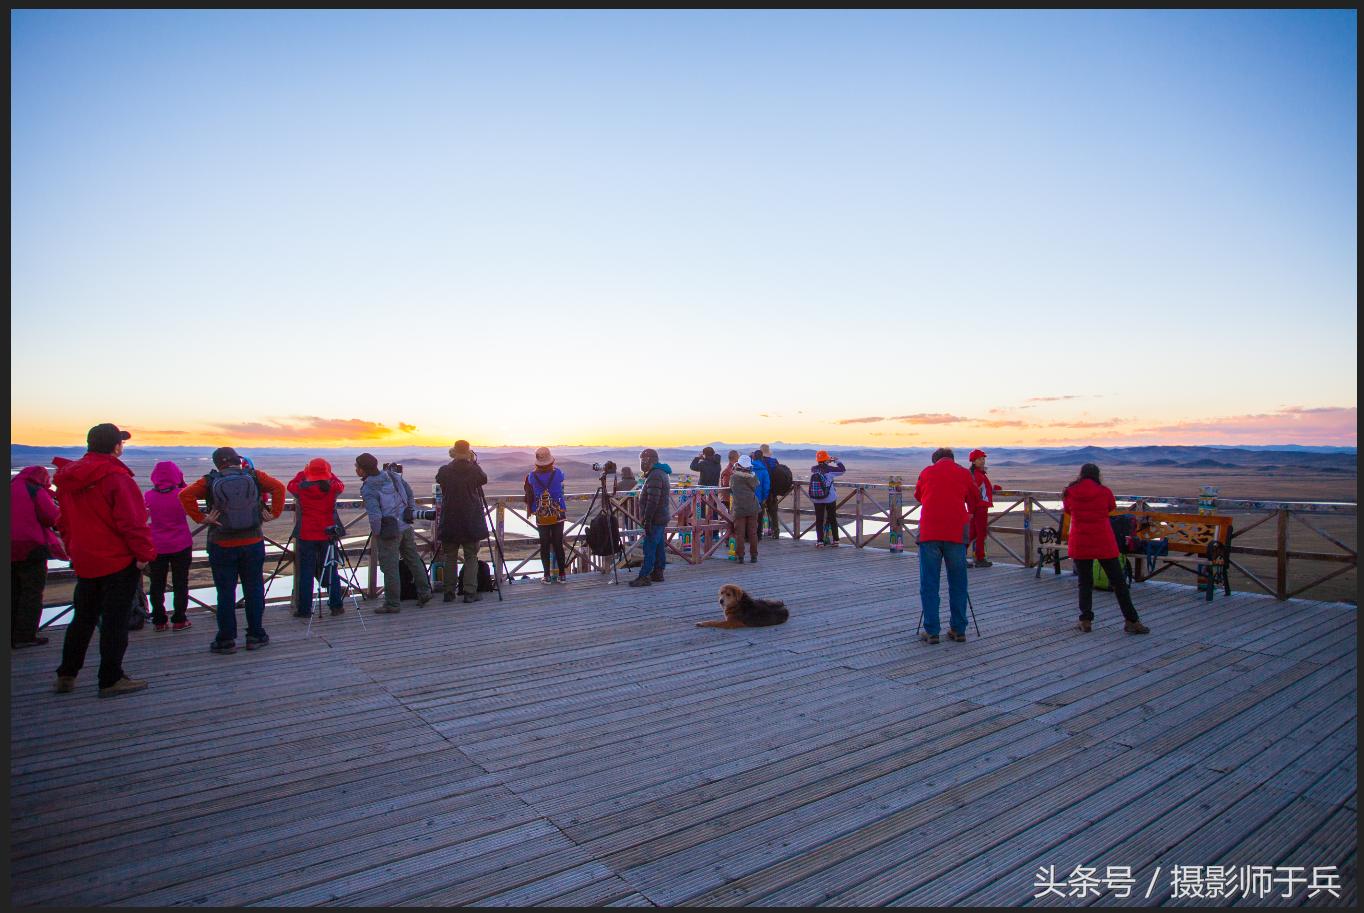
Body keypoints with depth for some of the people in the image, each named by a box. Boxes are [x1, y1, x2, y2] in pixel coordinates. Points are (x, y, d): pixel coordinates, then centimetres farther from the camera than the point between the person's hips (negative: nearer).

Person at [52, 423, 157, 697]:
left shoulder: (67, 478, 7)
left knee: (83, 618, 20)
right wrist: (145, 552, -13)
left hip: (84, 561, 7)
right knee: (115, 620, 1)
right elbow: (131, 521, -21)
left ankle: (66, 675, 26)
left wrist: (74, 552, 23)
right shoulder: (116, 478, -18)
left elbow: (63, 520, 16)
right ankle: (111, 680, 6)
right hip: (119, 561, -7)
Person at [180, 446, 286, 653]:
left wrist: (200, 518, -11)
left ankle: (226, 640, 11)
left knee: (225, 592, 6)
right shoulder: (253, 476, 0)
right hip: (253, 543, 1)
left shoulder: (210, 481, -2)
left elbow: (185, 495, -14)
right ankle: (256, 636, 14)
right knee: (254, 590, 9)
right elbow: (278, 487, -9)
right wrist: (275, 513, -5)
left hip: (222, 545, -1)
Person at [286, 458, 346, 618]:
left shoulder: (301, 488, -8)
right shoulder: (333, 488, -7)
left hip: (306, 536, -1)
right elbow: (341, 485, 15)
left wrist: (303, 473, 25)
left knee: (305, 573, 5)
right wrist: (329, 477, 26)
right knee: (332, 571, 9)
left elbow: (290, 485, 14)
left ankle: (304, 609, 5)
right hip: (328, 534, 1)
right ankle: (336, 605, 10)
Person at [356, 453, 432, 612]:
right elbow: (409, 493, 12)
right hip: (406, 526, 7)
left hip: (389, 532, -7)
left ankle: (392, 604, 9)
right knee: (413, 559, 19)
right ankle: (424, 592, 26)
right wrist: (409, 511, 19)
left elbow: (375, 516, -26)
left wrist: (376, 532, -10)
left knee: (390, 568, 2)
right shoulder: (392, 475, 3)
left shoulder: (368, 489, -18)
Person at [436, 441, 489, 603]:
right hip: (471, 521, -2)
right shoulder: (474, 471, -9)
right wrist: (474, 462, 13)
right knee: (471, 557, 3)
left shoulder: (444, 471, -5)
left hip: (449, 522, 2)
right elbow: (484, 479, 10)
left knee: (450, 558, 10)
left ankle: (449, 592, 11)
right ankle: (470, 592, -2)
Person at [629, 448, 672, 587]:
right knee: (659, 547, 13)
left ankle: (644, 576, -8)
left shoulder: (654, 476, -18)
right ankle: (658, 573, 19)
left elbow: (652, 501, -24)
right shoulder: (661, 473, 17)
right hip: (662, 518, 11)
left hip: (655, 519, -11)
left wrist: (647, 519, -23)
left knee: (649, 548, -9)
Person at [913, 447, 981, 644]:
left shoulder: (926, 472, 11)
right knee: (957, 584, 11)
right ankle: (958, 630, 15)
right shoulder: (964, 473, 10)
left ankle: (931, 631, 2)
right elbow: (975, 502, 18)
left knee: (929, 584, 3)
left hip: (929, 533, 0)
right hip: (956, 534, 0)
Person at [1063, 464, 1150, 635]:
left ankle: (1086, 621, 6)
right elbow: (1112, 508, 15)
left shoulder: (1069, 492, -1)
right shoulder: (1105, 492, -4)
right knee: (1118, 581, 8)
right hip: (1104, 543, -1)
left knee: (1085, 582, 11)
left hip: (1080, 544, 1)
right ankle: (1131, 621, 11)